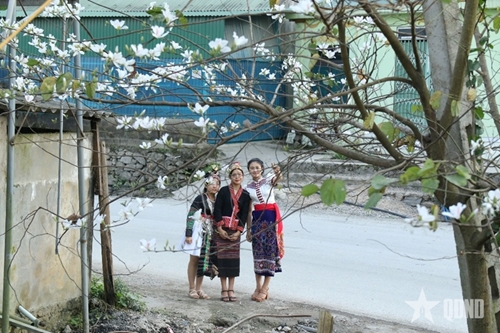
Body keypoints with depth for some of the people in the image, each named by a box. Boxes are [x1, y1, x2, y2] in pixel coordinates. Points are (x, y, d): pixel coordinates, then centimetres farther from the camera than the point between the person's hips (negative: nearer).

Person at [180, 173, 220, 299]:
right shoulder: (200, 199, -10)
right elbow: (190, 216, -12)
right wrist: (188, 234, -17)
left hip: (210, 234, 5)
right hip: (198, 232, -5)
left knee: (204, 260, 7)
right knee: (194, 260, 2)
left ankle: (198, 289, 15)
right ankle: (192, 289, 9)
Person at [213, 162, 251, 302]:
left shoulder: (245, 195, 6)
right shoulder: (224, 191, -1)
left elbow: (244, 215, 4)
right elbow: (217, 210, -4)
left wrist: (239, 231, -5)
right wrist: (220, 229, -10)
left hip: (235, 231, 2)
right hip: (221, 229, -2)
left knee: (233, 258, 0)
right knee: (222, 257, -2)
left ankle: (231, 290, 8)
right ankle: (224, 290, 3)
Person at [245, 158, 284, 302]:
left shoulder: (268, 180, -1)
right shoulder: (248, 187, 9)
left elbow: (278, 179, -26)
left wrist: (278, 172, -49)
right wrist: (248, 229, 10)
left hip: (271, 217, -3)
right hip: (257, 218, 3)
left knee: (270, 250, -3)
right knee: (258, 251, 4)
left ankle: (264, 289, 0)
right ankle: (258, 287, 11)